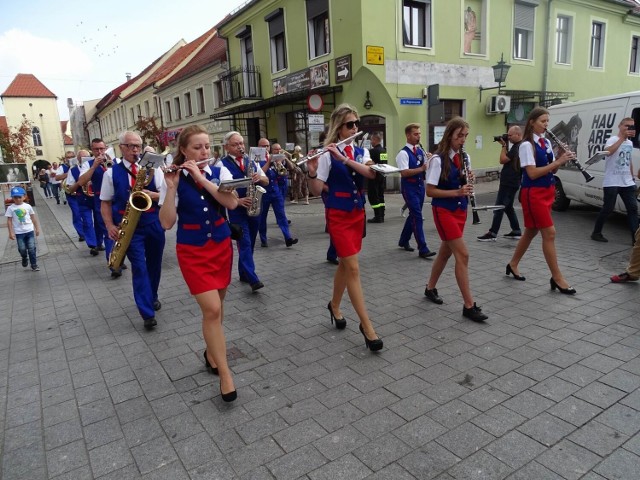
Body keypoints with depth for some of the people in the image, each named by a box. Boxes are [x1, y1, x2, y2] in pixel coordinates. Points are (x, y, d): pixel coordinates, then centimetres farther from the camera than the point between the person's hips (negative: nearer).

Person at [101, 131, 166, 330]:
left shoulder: (152, 168, 3)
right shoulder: (111, 173, 1)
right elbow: (105, 203, 4)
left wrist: (152, 195, -20)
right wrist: (110, 226, -10)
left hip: (154, 224, 2)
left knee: (154, 264, 15)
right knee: (139, 266, -8)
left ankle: (152, 297, 39)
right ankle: (147, 313, -5)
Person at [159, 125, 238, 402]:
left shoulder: (219, 172, -1)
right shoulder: (174, 179, -7)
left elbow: (232, 203, -18)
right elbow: (166, 223, -14)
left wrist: (201, 177, -21)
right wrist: (172, 187, -24)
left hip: (222, 246, 3)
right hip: (192, 251, -3)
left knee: (215, 307, 15)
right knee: (211, 310, -11)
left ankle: (211, 353, 38)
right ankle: (225, 375, 0)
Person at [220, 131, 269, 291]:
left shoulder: (251, 161, 11)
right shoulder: (222, 164, -6)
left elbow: (266, 181, 11)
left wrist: (260, 177, -12)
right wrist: (237, 200, -23)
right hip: (236, 210, -6)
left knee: (249, 244, 13)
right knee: (245, 243, -10)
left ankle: (244, 274, 26)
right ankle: (253, 279, -13)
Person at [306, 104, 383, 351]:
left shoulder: (362, 152, 6)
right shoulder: (327, 154, -10)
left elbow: (371, 173, -15)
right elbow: (316, 190, -12)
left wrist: (344, 158, -25)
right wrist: (312, 172, -32)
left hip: (358, 213, 6)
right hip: (338, 215, -6)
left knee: (345, 264, 15)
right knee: (353, 268, -8)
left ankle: (334, 306, 37)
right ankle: (366, 325, -2)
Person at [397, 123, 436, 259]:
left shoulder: (421, 151, 10)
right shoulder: (403, 153, -12)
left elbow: (426, 167, 15)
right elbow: (404, 173, -22)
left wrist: (429, 160, -5)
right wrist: (421, 169, -22)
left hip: (420, 185, 8)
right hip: (409, 187, -8)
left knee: (414, 215, 16)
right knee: (417, 216, -10)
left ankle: (403, 241, 33)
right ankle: (423, 249, -8)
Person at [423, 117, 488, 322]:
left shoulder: (464, 157, 8)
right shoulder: (438, 159, -15)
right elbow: (429, 191, -16)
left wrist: (470, 180, -6)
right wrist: (457, 192, -23)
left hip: (460, 210, 8)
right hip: (444, 211, -8)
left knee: (446, 252, 16)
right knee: (462, 255, -10)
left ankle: (430, 288, 36)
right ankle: (469, 305, -3)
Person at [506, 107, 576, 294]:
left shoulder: (546, 142, 11)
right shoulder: (527, 145, -13)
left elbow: (551, 169, 11)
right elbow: (532, 173, -21)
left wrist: (561, 159, -6)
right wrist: (558, 162, -21)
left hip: (547, 191, 9)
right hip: (533, 193, -8)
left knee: (532, 231, 15)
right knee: (549, 233, -8)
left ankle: (513, 264, 32)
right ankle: (557, 278, 0)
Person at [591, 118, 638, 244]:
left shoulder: (630, 143, 15)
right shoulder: (612, 140, -8)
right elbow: (608, 152, -31)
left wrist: (632, 177, 21)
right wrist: (622, 138, -30)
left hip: (627, 183, 7)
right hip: (612, 183, -7)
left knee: (633, 208, 2)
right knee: (608, 208, -3)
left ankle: (635, 237, 3)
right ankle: (596, 233, 12)